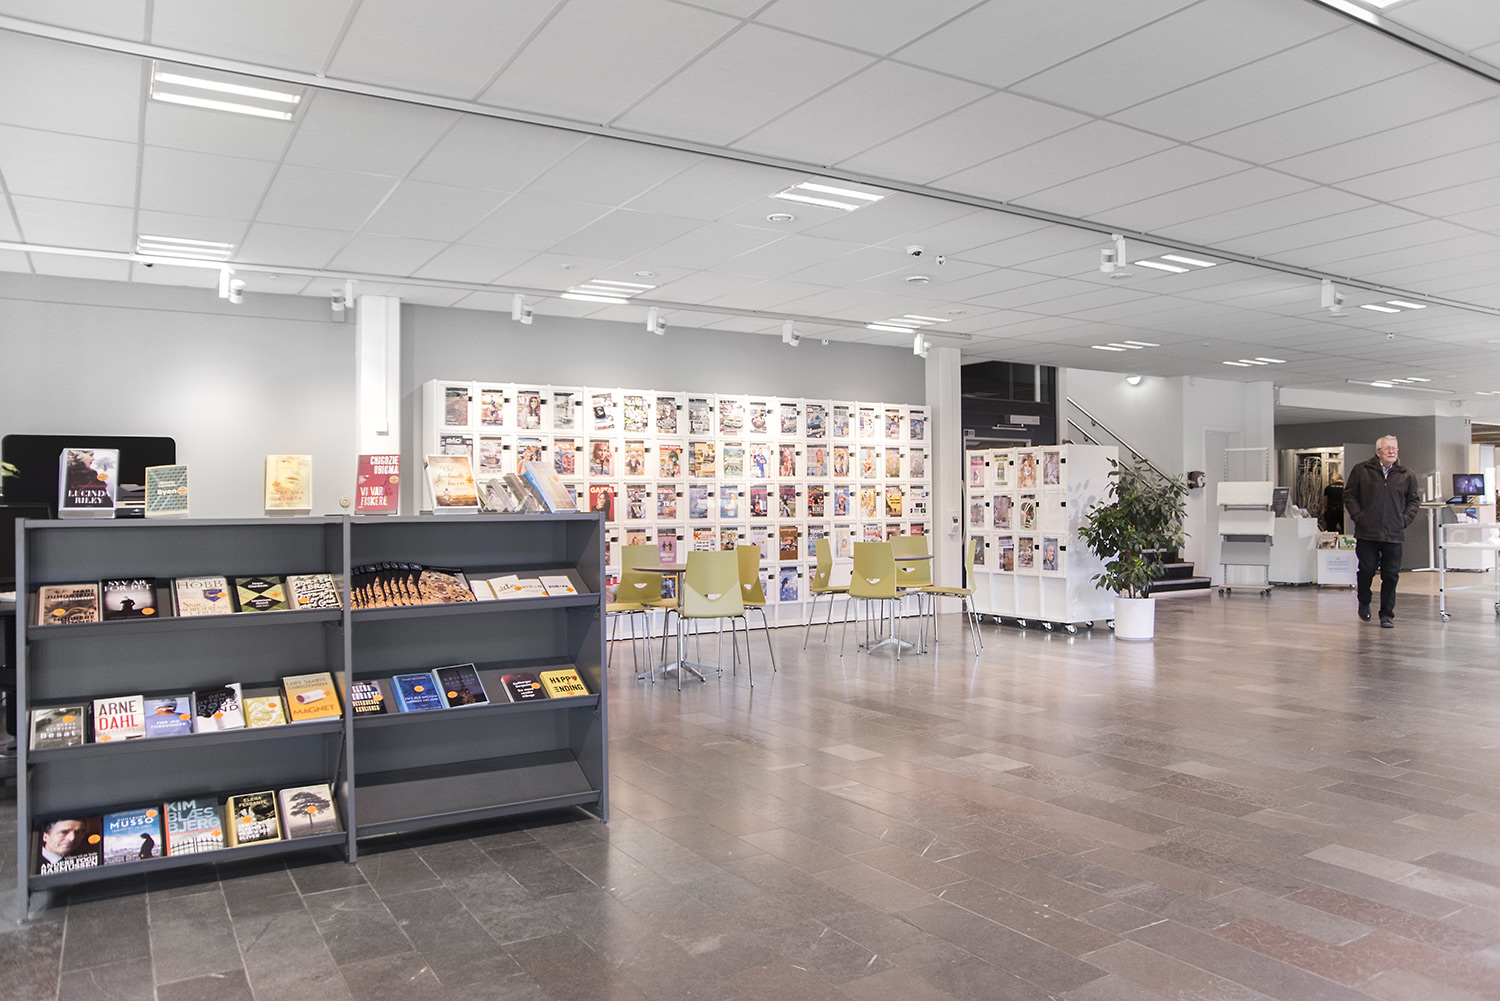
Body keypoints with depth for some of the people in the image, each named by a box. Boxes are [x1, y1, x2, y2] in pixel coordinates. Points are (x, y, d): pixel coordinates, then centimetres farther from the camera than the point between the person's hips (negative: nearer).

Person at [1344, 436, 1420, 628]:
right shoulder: (1361, 471, 3)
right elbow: (1349, 495, 7)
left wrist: (1405, 519, 4)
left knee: (1391, 575, 1)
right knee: (1367, 571, 2)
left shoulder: (1406, 475, 8)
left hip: (1394, 534, 1)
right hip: (1367, 533, -1)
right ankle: (1364, 603, 28)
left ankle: (1387, 614, 11)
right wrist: (1358, 517, -3)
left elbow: (1414, 500, 17)